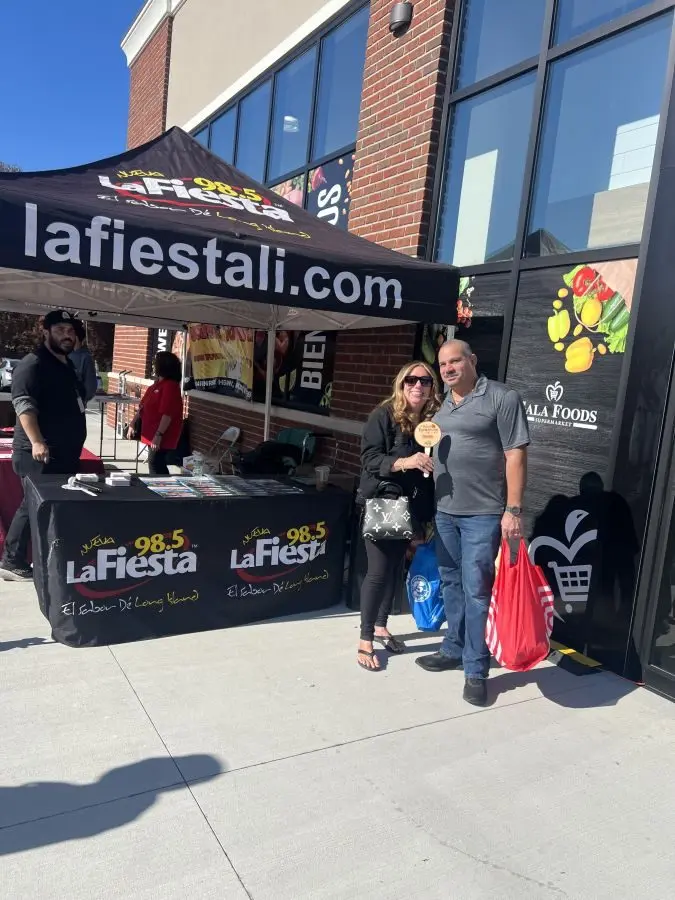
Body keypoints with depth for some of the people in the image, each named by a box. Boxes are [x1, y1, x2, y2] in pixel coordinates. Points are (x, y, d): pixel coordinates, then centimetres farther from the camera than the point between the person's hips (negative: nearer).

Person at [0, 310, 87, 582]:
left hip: (65, 453, 9)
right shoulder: (33, 364, -12)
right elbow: (24, 404, -23)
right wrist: (36, 442, -31)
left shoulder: (67, 365, 17)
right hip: (40, 455, -9)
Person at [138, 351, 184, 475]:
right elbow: (144, 406, 20)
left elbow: (167, 414, -25)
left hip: (161, 435, -10)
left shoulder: (170, 386, -19)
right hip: (152, 432, 10)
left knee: (155, 463, -7)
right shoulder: (157, 384, 12)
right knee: (157, 463, 15)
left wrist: (159, 435, -27)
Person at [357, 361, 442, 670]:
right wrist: (403, 462, -32)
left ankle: (381, 627, 32)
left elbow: (435, 468, 7)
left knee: (395, 568, 14)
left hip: (410, 508, 5)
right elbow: (369, 458, -16)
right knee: (379, 571, -3)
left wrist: (427, 515, 4)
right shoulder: (383, 415, -9)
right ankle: (365, 640, 10)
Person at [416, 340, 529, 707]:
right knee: (451, 584, 16)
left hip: (483, 512, -7)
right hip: (444, 511, 7)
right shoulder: (440, 405, 12)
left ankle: (476, 670, 11)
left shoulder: (502, 398, -8)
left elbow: (516, 456, -12)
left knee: (476, 590, -2)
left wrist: (513, 509, -17)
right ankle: (454, 650, 33)